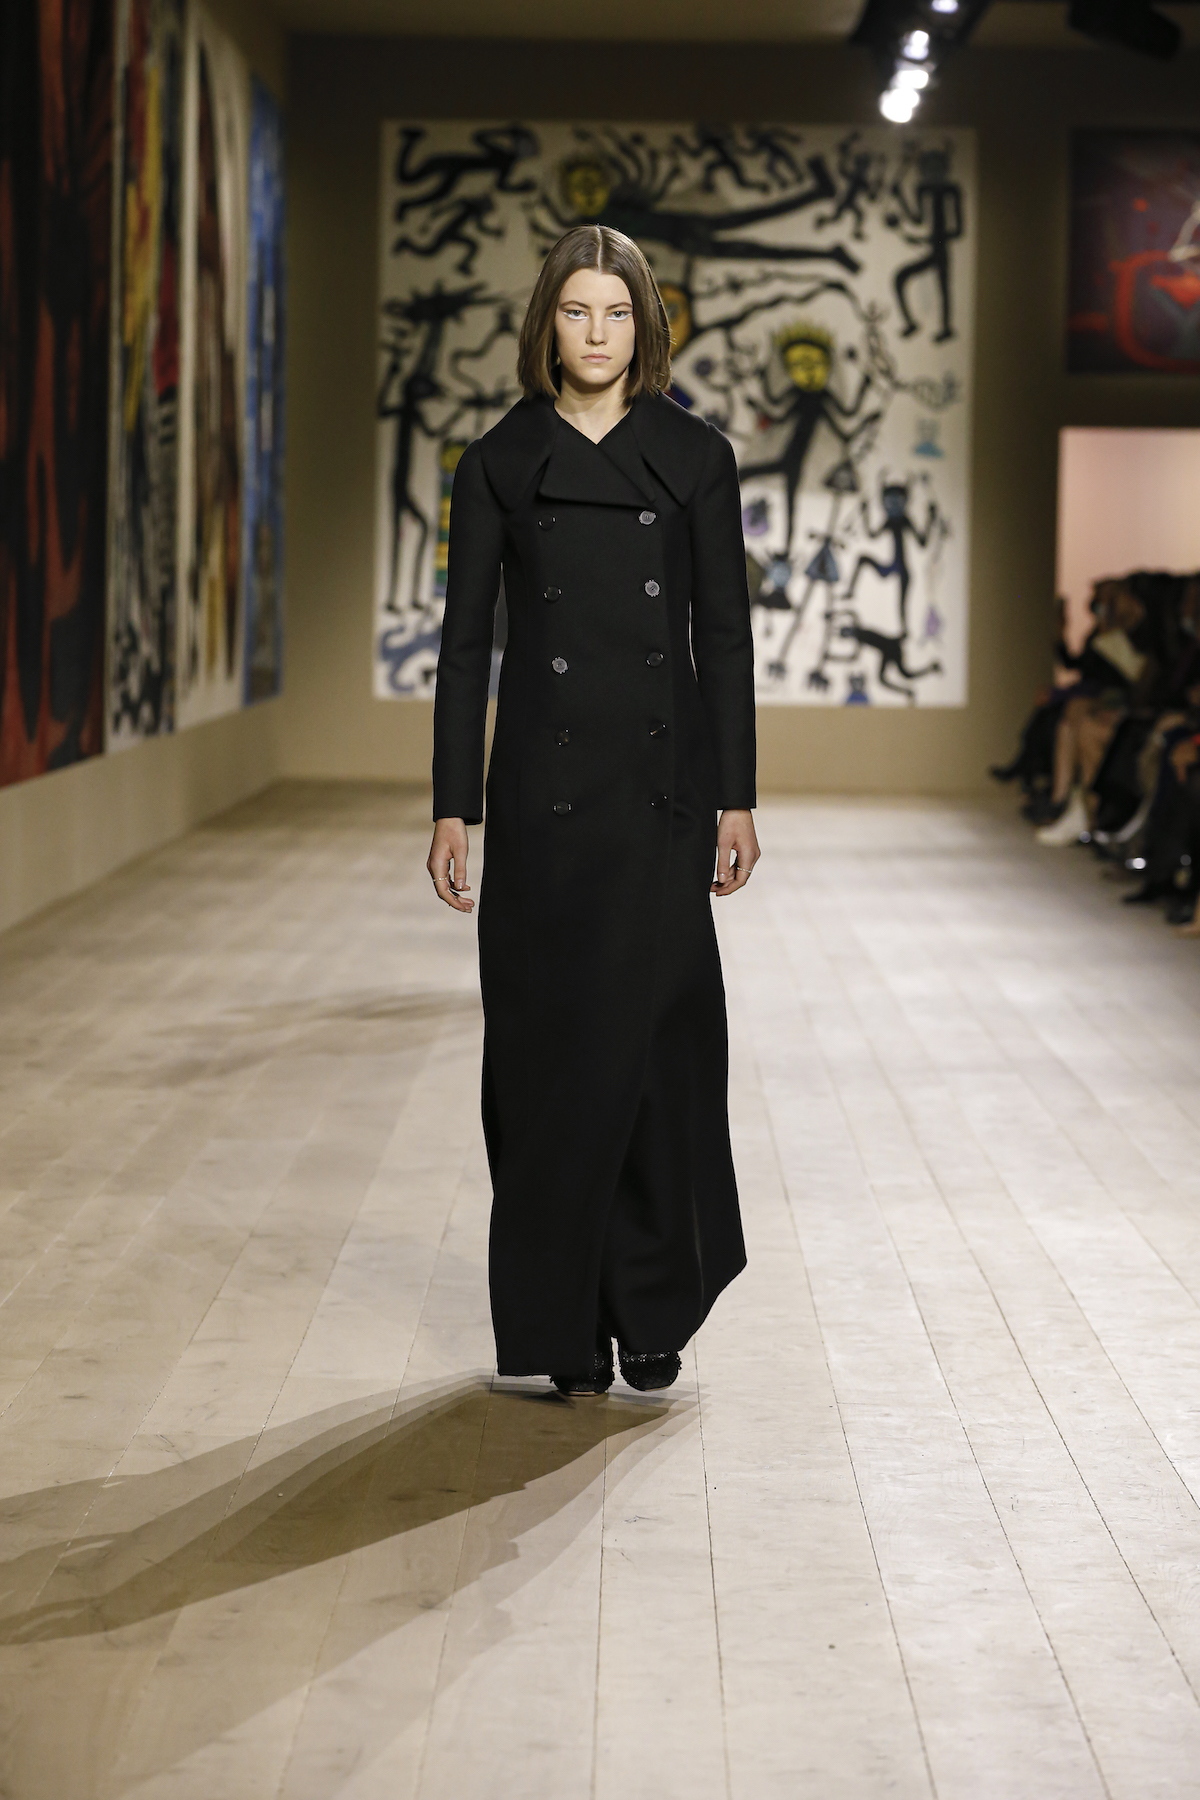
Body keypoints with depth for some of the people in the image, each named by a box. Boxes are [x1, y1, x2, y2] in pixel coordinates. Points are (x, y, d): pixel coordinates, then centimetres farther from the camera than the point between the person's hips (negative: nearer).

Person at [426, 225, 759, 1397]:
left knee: (654, 1028, -4)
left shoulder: (694, 457, 4)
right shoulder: (500, 463, 4)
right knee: (549, 1035, 2)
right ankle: (565, 1325, 11)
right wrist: (453, 805, -1)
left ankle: (652, 1305, 9)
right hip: (545, 782, 0)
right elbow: (466, 641, 4)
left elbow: (723, 633, 4)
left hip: (662, 783, 0)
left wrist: (734, 798, 0)